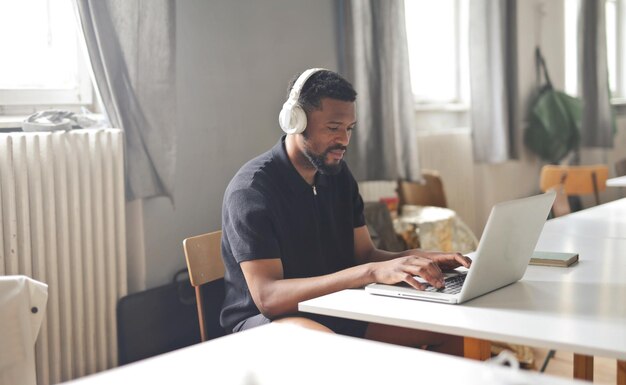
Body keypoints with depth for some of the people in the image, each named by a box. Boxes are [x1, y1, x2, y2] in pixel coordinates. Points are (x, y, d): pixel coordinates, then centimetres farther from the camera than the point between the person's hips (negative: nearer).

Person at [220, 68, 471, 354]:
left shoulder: (338, 175, 8)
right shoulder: (251, 188, -18)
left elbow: (364, 253, 11)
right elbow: (268, 297, -26)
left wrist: (417, 258, -13)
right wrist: (373, 272, -35)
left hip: (335, 308, 8)